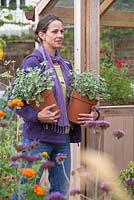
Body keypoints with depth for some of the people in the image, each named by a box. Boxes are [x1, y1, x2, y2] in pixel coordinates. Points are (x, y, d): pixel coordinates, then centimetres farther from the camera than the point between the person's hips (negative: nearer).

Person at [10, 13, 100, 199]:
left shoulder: (64, 64, 14)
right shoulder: (32, 62, -7)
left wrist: (93, 113, 2)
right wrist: (37, 116, -25)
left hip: (63, 138, 7)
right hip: (38, 136, -7)